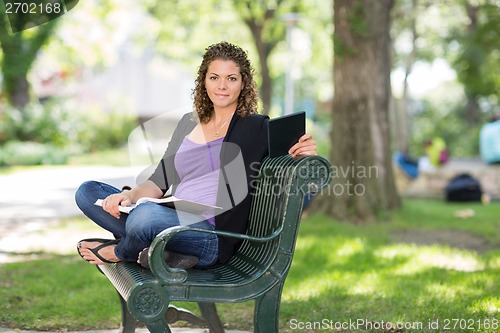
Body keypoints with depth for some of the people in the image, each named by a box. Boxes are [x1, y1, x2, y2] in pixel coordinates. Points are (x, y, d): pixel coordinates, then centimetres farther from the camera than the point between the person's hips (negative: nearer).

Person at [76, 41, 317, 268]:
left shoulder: (258, 127, 4)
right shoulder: (188, 123, 21)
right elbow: (159, 182, 19)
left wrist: (306, 153, -21)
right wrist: (130, 195, -2)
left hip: (213, 236, -7)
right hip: (173, 221, 7)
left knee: (146, 216, -36)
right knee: (87, 192, -1)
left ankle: (118, 252, 0)